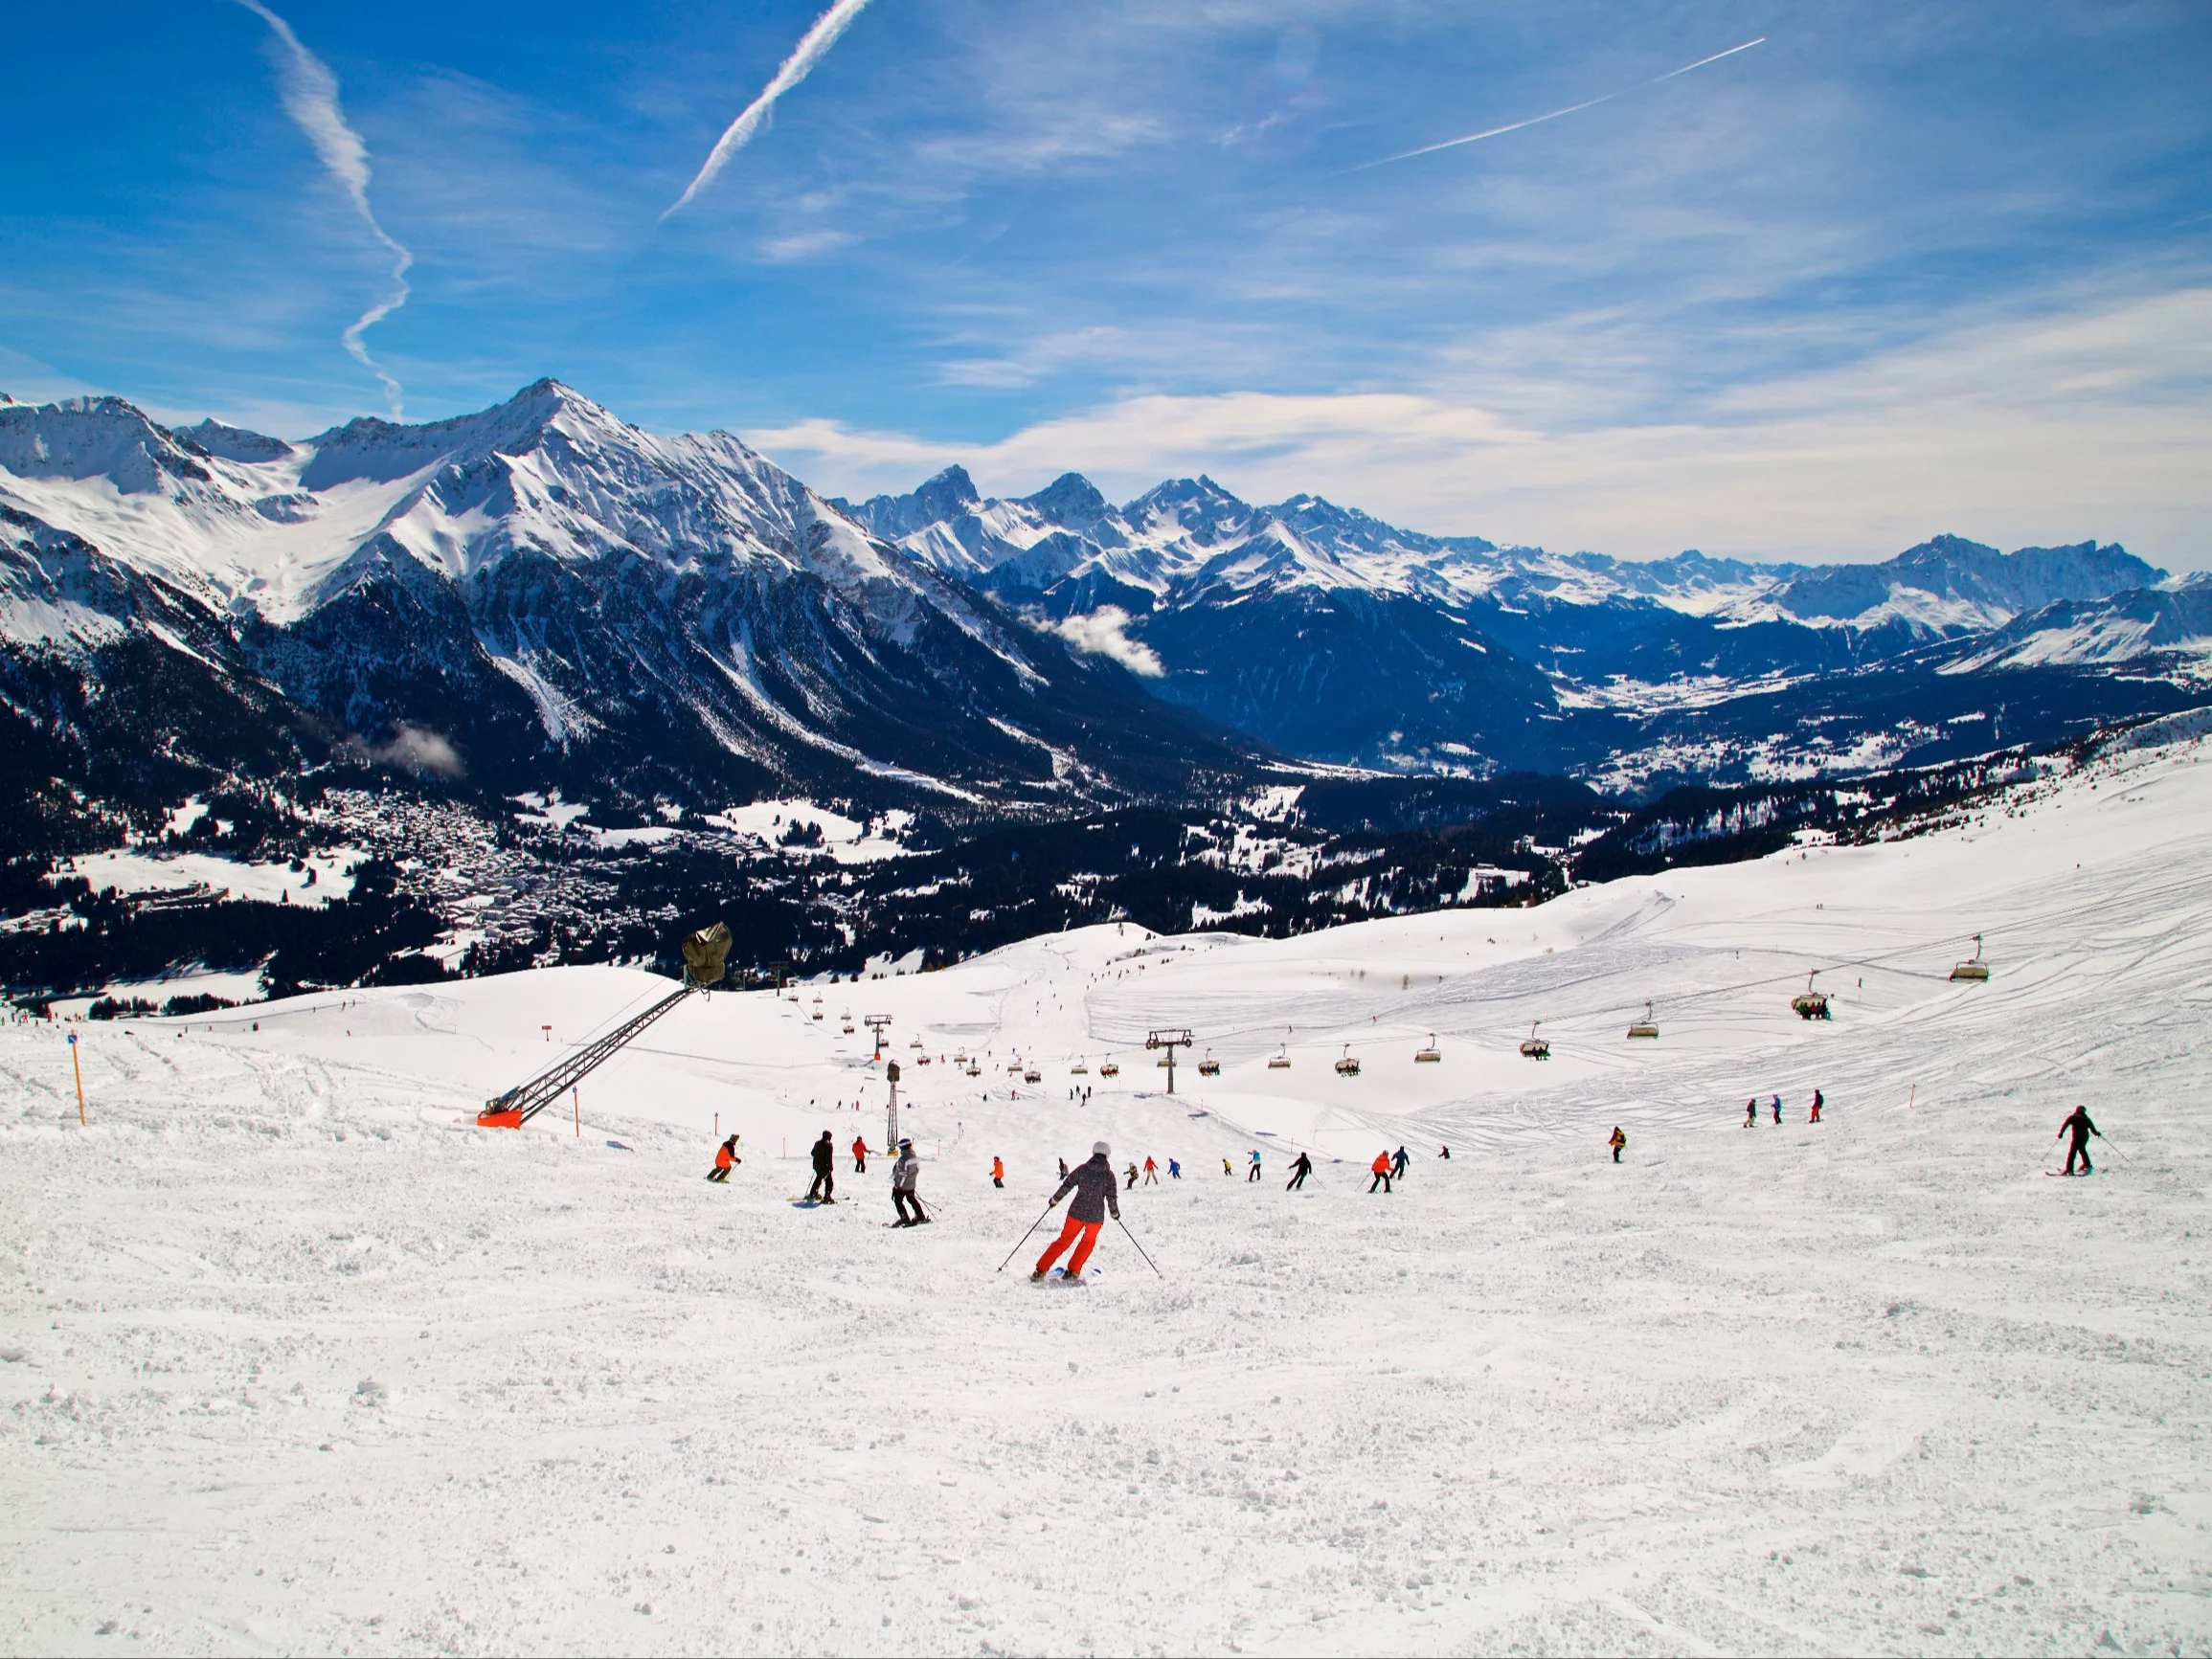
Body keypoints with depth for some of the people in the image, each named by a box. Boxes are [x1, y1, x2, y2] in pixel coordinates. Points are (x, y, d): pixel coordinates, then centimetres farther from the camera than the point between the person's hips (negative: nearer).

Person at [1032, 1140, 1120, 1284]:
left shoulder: (1082, 1169, -1)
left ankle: (1040, 1270, 11)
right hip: (1096, 1215, -2)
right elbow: (1111, 1197, -5)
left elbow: (1066, 1186, 2)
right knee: (1088, 1242, 22)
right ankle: (1072, 1272, 17)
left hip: (1076, 1212, 2)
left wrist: (1055, 1199, 16)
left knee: (1064, 1240, 14)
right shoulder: (1108, 1175, -6)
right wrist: (1115, 1213, 12)